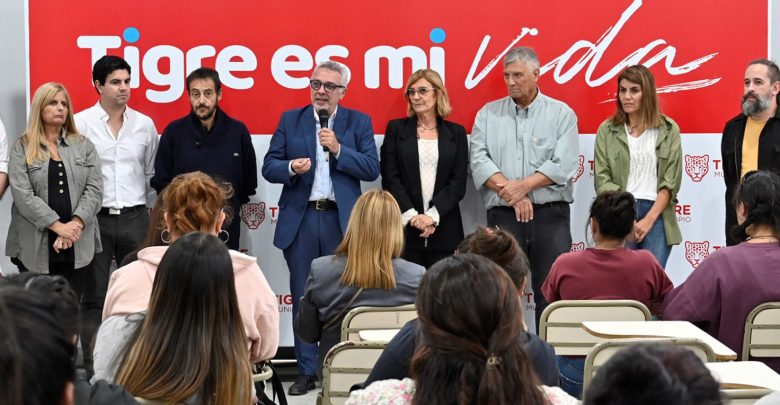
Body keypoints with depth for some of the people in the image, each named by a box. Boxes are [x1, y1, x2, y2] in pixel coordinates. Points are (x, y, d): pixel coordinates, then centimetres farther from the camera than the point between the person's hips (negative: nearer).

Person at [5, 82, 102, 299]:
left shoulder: (84, 145, 12)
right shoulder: (22, 147, 4)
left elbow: (94, 189, 3)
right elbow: (22, 195, -7)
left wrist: (76, 223, -13)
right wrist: (58, 226, -16)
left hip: (78, 244, 2)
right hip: (35, 245, -2)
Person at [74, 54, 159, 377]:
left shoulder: (144, 124, 7)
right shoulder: (80, 124, -3)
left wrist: (153, 214, 10)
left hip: (134, 218, 3)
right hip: (96, 218, -3)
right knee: (94, 298, 1)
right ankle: (92, 367, 5)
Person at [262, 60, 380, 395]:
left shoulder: (359, 122, 6)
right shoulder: (290, 119, 9)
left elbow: (372, 169, -3)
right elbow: (269, 166, 4)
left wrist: (338, 149, -13)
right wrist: (291, 167, -16)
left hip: (341, 220, -1)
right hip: (300, 220, 1)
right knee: (303, 298, 5)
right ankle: (307, 371, 12)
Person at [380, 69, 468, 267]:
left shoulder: (456, 132, 9)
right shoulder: (396, 128, 8)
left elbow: (458, 182, 2)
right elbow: (390, 178, 1)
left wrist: (433, 215, -11)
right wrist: (412, 215, -10)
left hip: (445, 227, 0)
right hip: (404, 227, 0)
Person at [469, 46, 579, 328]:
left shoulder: (561, 114, 6)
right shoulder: (488, 114, 12)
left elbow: (564, 165, -6)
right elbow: (479, 161, -1)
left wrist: (523, 185, -15)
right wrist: (511, 193, -12)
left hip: (550, 213, -2)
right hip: (502, 215, 2)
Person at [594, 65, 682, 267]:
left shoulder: (668, 130, 7)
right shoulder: (607, 130, 9)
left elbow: (671, 182, 3)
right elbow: (602, 180, 2)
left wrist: (649, 219, -8)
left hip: (657, 214, 0)